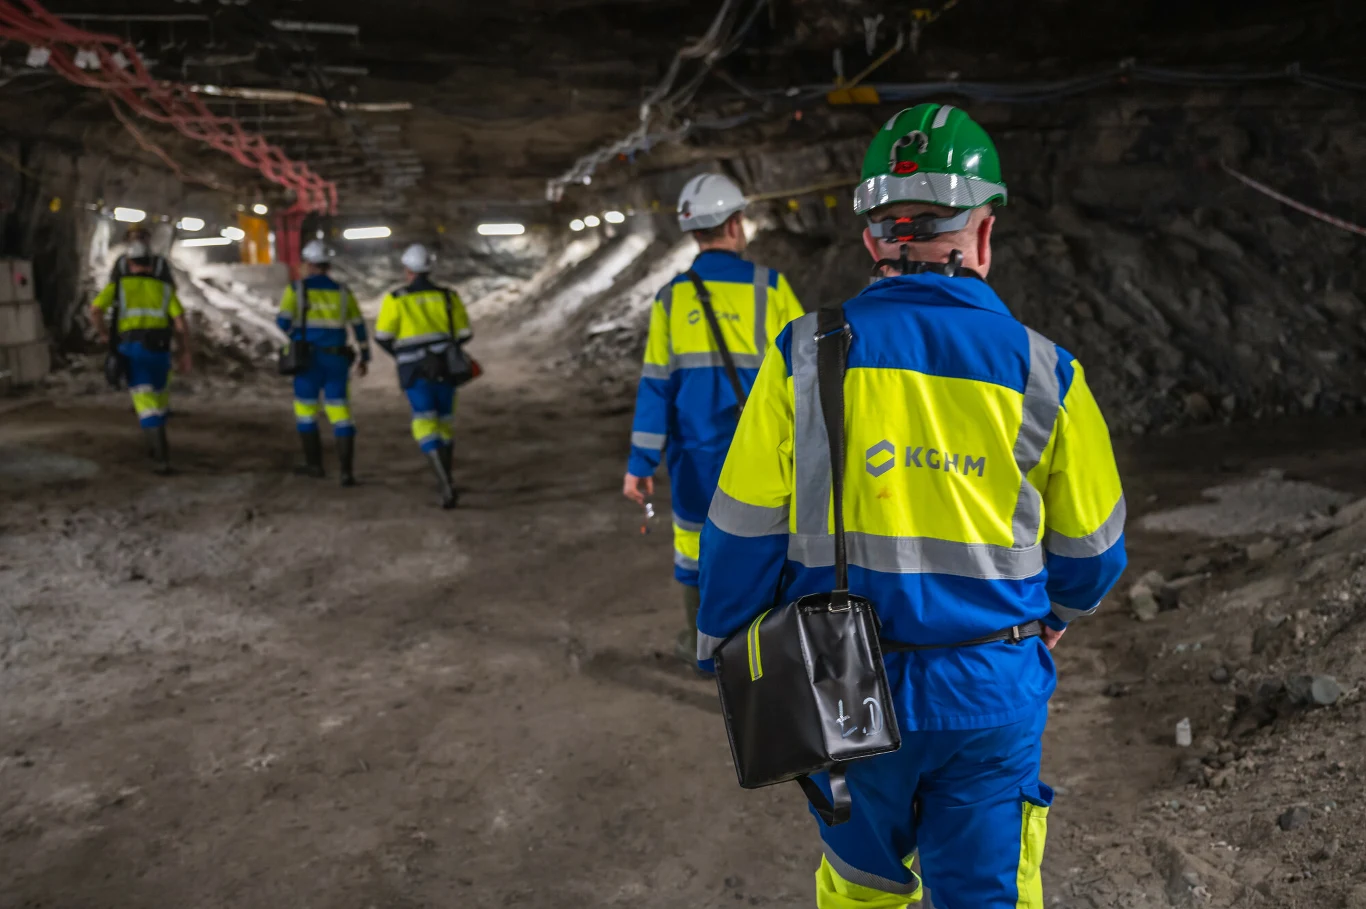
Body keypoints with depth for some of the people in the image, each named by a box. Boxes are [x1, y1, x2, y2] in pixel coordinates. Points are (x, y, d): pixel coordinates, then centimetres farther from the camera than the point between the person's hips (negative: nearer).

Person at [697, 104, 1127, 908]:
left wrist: (724, 655, 10)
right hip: (993, 693, 0)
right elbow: (1092, 550, 4)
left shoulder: (806, 355, -10)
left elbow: (746, 532, -7)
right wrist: (1058, 616, 26)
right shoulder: (1044, 373, -8)